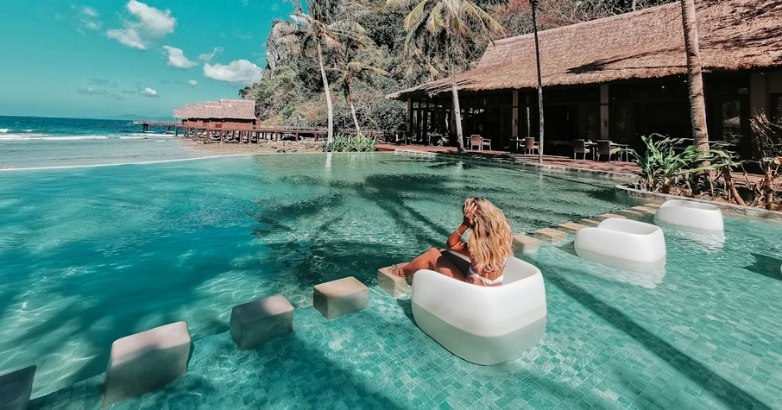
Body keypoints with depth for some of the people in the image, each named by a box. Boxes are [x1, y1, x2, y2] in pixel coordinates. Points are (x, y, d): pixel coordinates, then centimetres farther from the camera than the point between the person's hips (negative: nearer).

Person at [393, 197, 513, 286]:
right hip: (491, 288, 7)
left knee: (432, 254, 5)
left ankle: (403, 271, 32)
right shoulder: (503, 234, -16)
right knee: (442, 253, 15)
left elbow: (450, 244, -15)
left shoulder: (479, 245, -33)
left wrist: (464, 224, -29)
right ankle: (413, 266, 39)